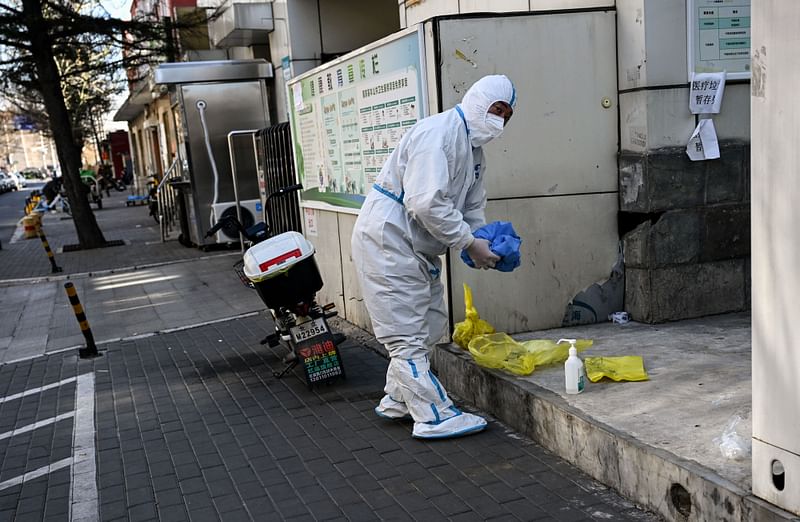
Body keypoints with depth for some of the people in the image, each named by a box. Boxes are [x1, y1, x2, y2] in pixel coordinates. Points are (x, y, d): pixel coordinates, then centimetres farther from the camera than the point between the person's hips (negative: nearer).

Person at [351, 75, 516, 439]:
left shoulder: (473, 150, 12)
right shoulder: (438, 133, -21)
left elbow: (472, 208, 13)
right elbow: (426, 203, -29)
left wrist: (486, 243, -7)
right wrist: (469, 243, -23)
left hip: (416, 248, 11)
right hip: (386, 241, -11)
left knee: (430, 326, 15)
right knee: (408, 334, -5)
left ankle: (398, 400, 29)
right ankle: (434, 416, 1)